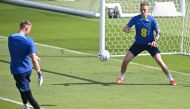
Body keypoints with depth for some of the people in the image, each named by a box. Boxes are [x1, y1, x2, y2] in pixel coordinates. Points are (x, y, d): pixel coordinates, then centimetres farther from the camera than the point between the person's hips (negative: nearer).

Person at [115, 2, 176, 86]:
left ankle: (171, 79, 2)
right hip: (138, 43, 2)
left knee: (159, 61, -14)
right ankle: (121, 77, 18)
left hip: (150, 44, -2)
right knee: (125, 60, -6)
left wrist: (155, 40, -26)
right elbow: (124, 29, -9)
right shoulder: (135, 19, -9)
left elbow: (158, 32, -5)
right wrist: (126, 29, -35)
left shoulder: (152, 20, -11)